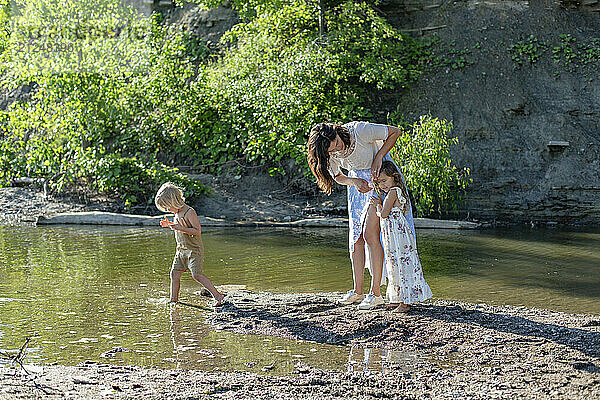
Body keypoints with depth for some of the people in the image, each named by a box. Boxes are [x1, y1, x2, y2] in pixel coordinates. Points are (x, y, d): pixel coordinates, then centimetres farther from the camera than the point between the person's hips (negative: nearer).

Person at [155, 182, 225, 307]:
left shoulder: (189, 212, -18)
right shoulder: (176, 213, 9)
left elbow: (197, 231, -22)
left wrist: (180, 228, -30)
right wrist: (169, 225, 10)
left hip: (194, 250, -9)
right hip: (181, 250, 9)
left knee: (196, 274, -17)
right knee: (174, 273, 7)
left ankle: (217, 295, -13)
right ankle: (174, 299, 18)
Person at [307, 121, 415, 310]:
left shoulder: (360, 131, -31)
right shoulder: (330, 153, -16)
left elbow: (395, 131, -18)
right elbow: (337, 177, 2)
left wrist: (378, 157, -27)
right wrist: (355, 182, -19)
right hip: (358, 177, 6)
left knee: (370, 233, -14)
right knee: (356, 236, 2)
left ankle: (376, 293, -10)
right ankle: (357, 291, 10)